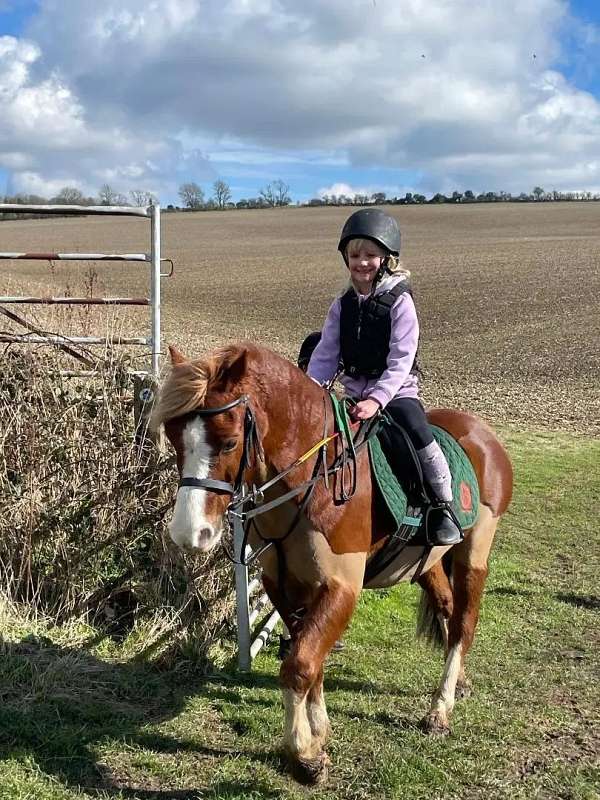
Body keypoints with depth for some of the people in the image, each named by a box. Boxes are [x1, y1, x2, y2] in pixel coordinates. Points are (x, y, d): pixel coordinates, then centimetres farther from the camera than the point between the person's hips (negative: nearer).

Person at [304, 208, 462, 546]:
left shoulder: (399, 302, -10)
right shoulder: (343, 305, 6)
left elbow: (400, 362, -16)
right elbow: (325, 356, 3)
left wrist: (376, 400, -27)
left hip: (396, 392, -5)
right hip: (354, 393, 6)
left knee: (416, 431, -28)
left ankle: (443, 507, -17)